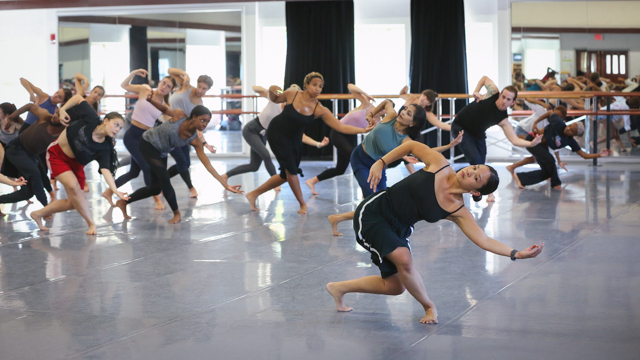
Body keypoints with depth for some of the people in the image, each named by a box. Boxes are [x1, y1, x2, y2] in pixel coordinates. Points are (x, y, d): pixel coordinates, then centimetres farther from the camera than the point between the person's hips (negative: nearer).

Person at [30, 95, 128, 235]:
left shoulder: (104, 148, -20)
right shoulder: (91, 119, -26)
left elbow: (105, 170, -31)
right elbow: (79, 98, -14)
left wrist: (115, 189, -45)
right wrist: (63, 109, -20)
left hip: (74, 163, 4)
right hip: (57, 154, -4)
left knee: (72, 203, 2)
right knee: (74, 186, -23)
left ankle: (38, 214, 24)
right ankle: (91, 224, -9)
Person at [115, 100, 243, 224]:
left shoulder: (195, 141, -20)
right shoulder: (179, 115, -27)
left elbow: (208, 165, -21)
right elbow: (165, 109, -6)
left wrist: (225, 184, -28)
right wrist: (151, 101, -26)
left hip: (161, 153, 6)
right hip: (148, 143, -6)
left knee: (155, 188, 8)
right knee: (165, 178, -17)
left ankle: (124, 202, 26)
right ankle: (176, 214, -2)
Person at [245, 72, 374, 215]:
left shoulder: (320, 110, -18)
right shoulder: (292, 95, -20)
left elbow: (342, 127, -24)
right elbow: (275, 99, 2)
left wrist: (363, 130, -35)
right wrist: (272, 90, -20)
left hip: (294, 139, 4)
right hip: (277, 132, -4)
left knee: (285, 176, 9)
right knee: (291, 169, -12)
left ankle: (253, 194, 24)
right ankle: (302, 204, 6)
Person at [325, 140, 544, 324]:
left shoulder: (458, 212, -12)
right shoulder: (439, 164, -17)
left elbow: (484, 240, -17)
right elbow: (412, 146, -1)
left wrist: (517, 254, -30)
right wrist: (380, 163, -8)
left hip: (396, 230, 5)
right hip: (373, 212, -5)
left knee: (395, 287, 6)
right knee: (404, 259, -28)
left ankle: (339, 288, 27)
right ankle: (429, 307, -2)